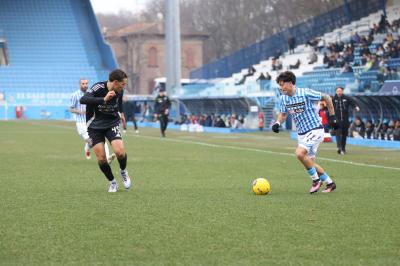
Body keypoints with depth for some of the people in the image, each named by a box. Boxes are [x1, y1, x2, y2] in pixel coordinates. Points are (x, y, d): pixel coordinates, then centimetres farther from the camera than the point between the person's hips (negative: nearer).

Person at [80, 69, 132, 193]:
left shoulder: (119, 91, -7)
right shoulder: (98, 88, -24)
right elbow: (83, 100, -42)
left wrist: (121, 112, 30)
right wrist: (104, 99, -52)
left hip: (112, 123, 3)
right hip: (95, 125, -3)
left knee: (120, 151, -19)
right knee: (101, 158, -8)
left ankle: (123, 171, 13)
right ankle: (112, 182, 15)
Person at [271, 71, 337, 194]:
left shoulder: (306, 93, -18)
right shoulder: (283, 99, 0)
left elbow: (327, 98, -7)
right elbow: (283, 114, 16)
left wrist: (332, 116, -5)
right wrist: (277, 123, -6)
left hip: (315, 130, -8)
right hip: (302, 133, 8)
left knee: (300, 153, -25)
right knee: (309, 162, 10)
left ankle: (316, 180, -7)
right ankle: (330, 183, 28)